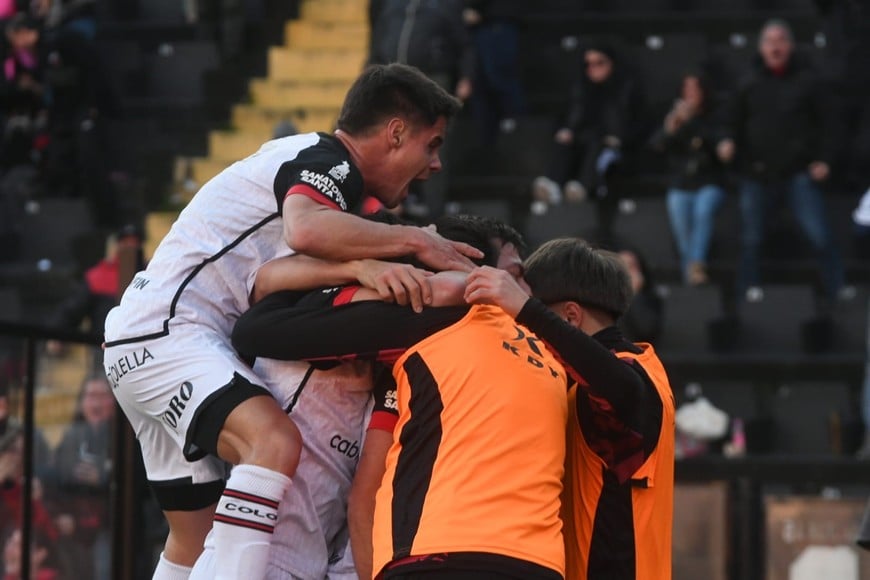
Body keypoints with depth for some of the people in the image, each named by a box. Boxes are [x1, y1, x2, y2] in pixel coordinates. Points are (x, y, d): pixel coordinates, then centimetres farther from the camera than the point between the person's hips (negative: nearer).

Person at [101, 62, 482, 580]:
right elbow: (306, 231, -33)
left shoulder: (313, 160, 20)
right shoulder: (326, 162, -11)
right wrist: (413, 240, -24)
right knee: (275, 442, -31)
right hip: (167, 329, -11)